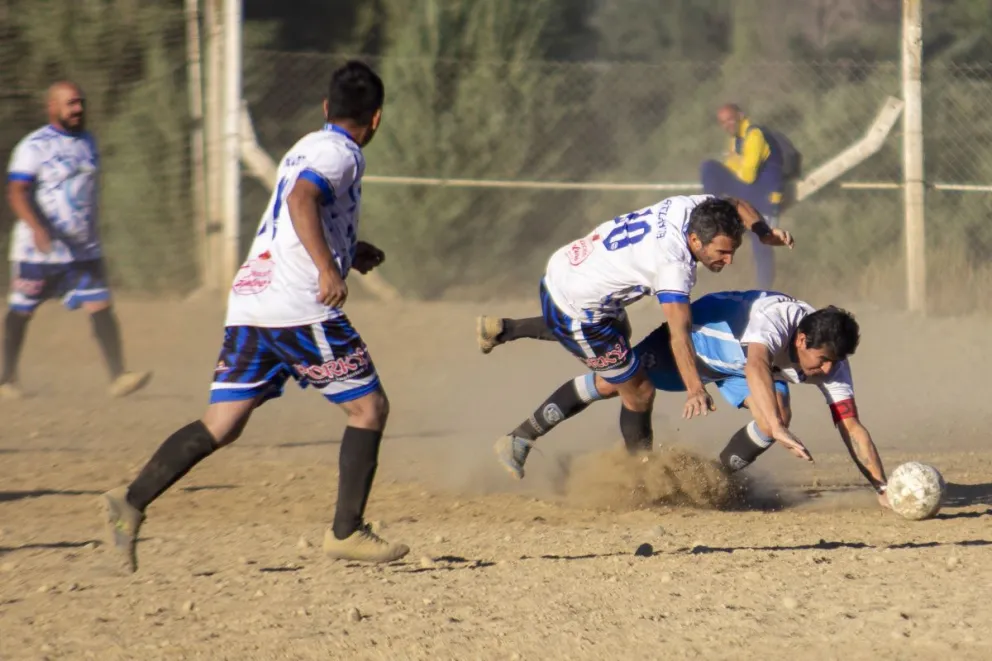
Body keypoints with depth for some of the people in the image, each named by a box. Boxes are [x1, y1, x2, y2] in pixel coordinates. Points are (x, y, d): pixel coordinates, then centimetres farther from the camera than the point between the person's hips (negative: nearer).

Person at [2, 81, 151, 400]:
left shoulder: (87, 142, 12)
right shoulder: (34, 146, -10)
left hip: (84, 249, 5)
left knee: (101, 306, -8)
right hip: (38, 250, -5)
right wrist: (36, 228, -35)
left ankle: (118, 376, -15)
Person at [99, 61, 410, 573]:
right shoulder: (339, 152, -3)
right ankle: (346, 532, 5)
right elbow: (302, 201, -23)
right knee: (369, 407, 6)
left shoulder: (306, 148, 24)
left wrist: (350, 252, 33)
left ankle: (131, 502, -13)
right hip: (299, 306, -8)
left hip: (249, 301, 8)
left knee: (221, 425, 2)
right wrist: (328, 267, -32)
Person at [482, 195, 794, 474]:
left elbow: (736, 206, 10)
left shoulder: (691, 206, -11)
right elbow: (679, 332, -45)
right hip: (577, 309, -9)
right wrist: (695, 389, -55)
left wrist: (764, 232, -9)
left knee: (619, 331, 39)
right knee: (638, 392, 0)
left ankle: (506, 330, 44)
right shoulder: (673, 265, -34)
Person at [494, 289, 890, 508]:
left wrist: (883, 487, -36)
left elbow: (851, 427, -26)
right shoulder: (775, 318, -46)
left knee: (778, 414, -23)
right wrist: (778, 431, -78)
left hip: (735, 368, 5)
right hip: (697, 332, -5)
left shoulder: (831, 360, -27)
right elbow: (755, 366, -66)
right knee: (612, 382, -7)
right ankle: (520, 441, 10)